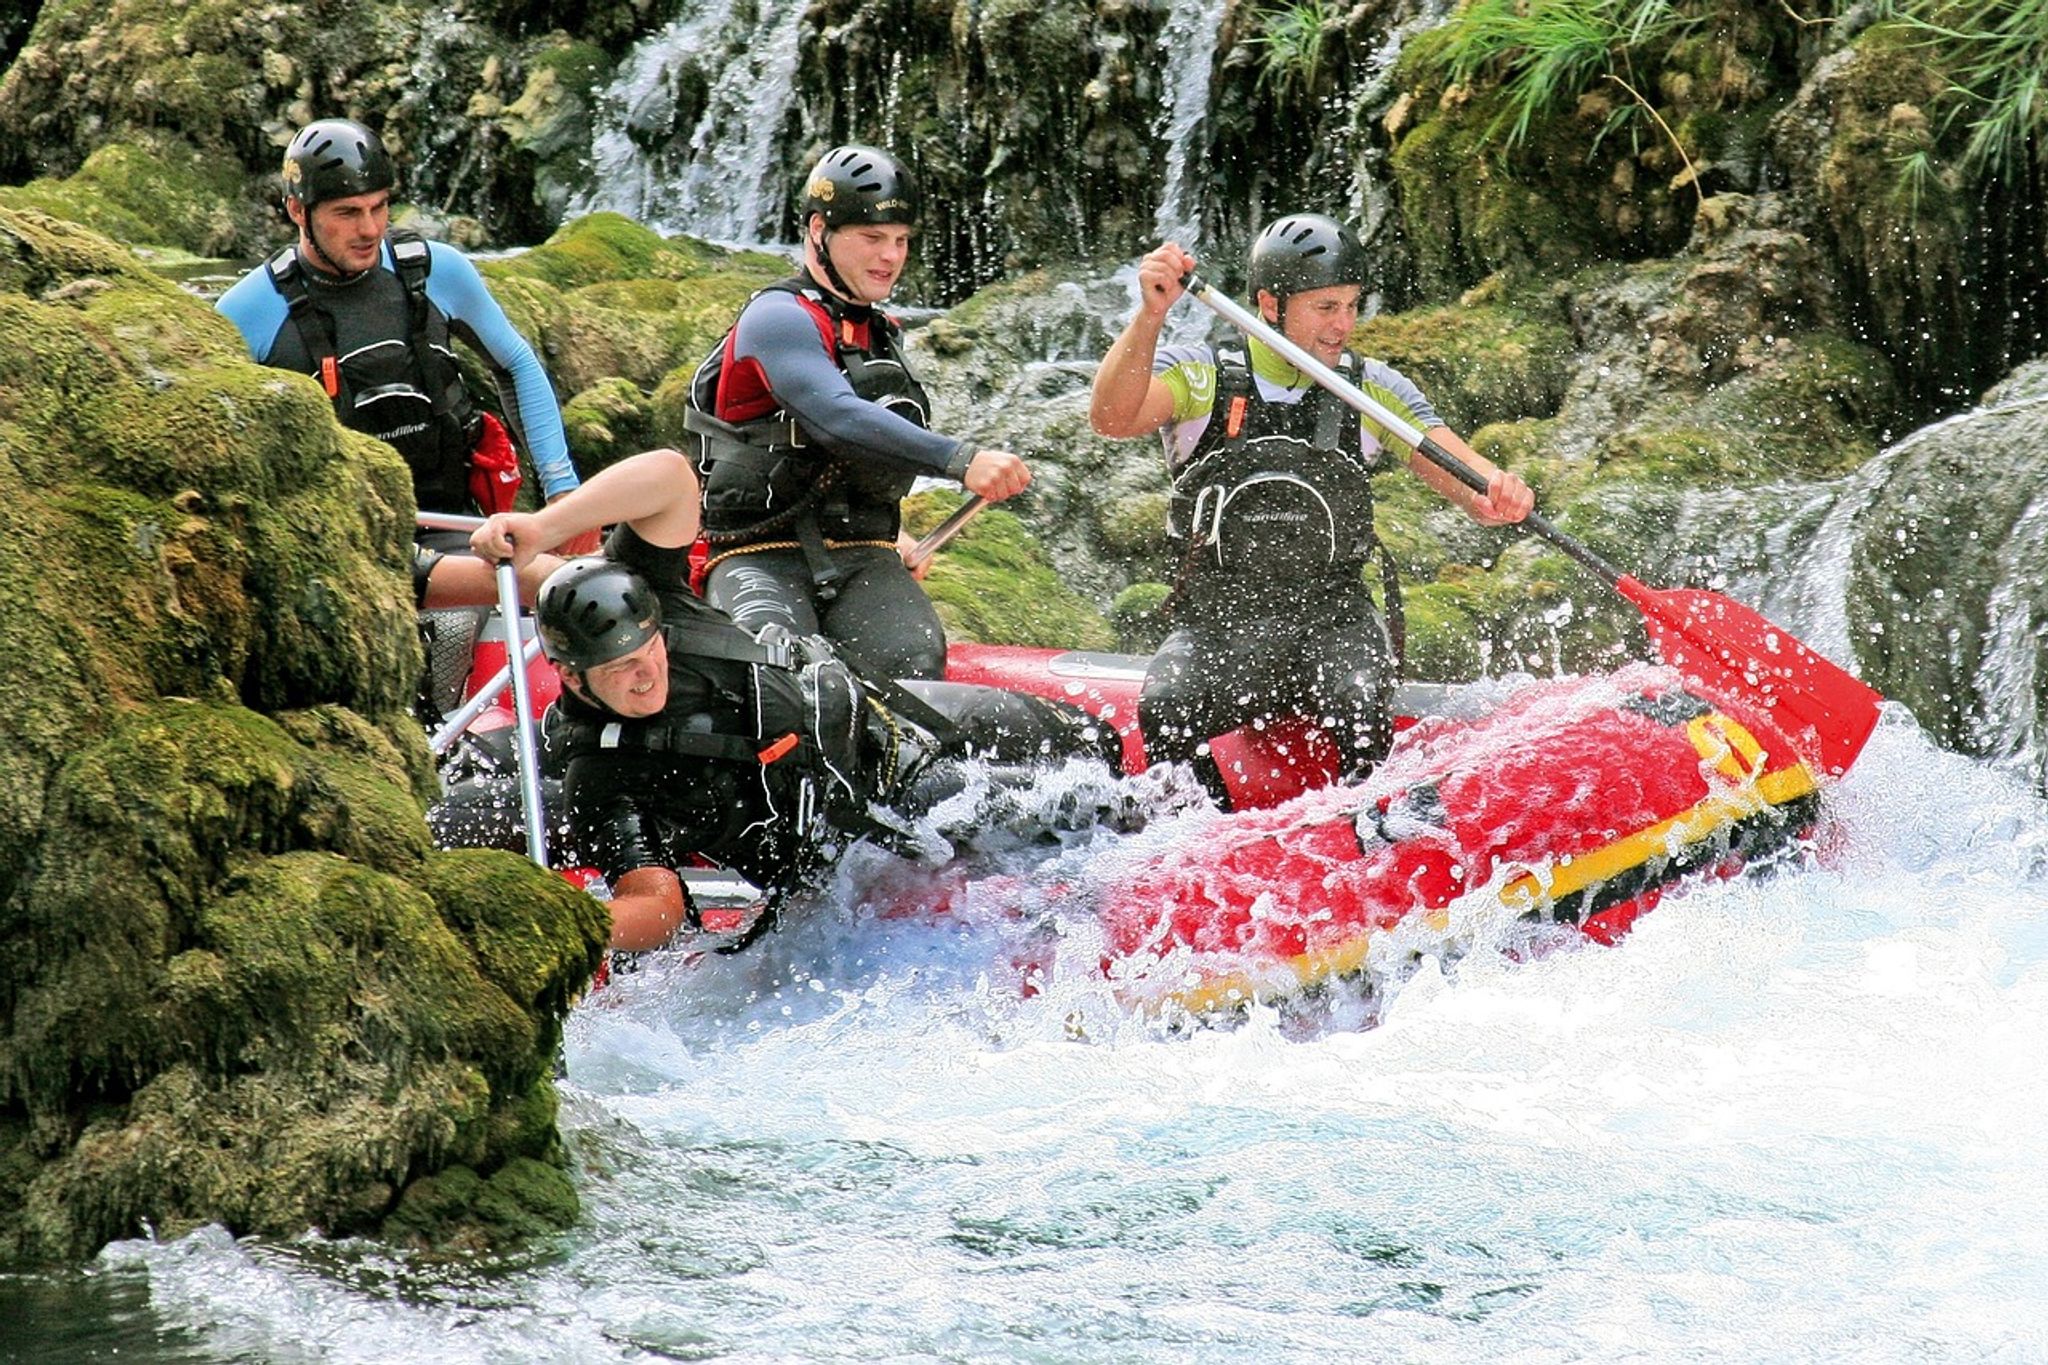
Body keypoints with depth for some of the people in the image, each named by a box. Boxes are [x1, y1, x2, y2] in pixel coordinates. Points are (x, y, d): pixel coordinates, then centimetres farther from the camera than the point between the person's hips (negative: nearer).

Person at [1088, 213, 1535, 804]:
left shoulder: (1373, 390, 8)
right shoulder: (1198, 376, 1)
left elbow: (1464, 475, -2)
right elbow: (1112, 417, -18)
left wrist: (1496, 495, -27)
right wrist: (1151, 314, -33)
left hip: (1334, 621, 1)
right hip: (1216, 623, -1)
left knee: (1356, 706, -31)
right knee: (1165, 712, -30)